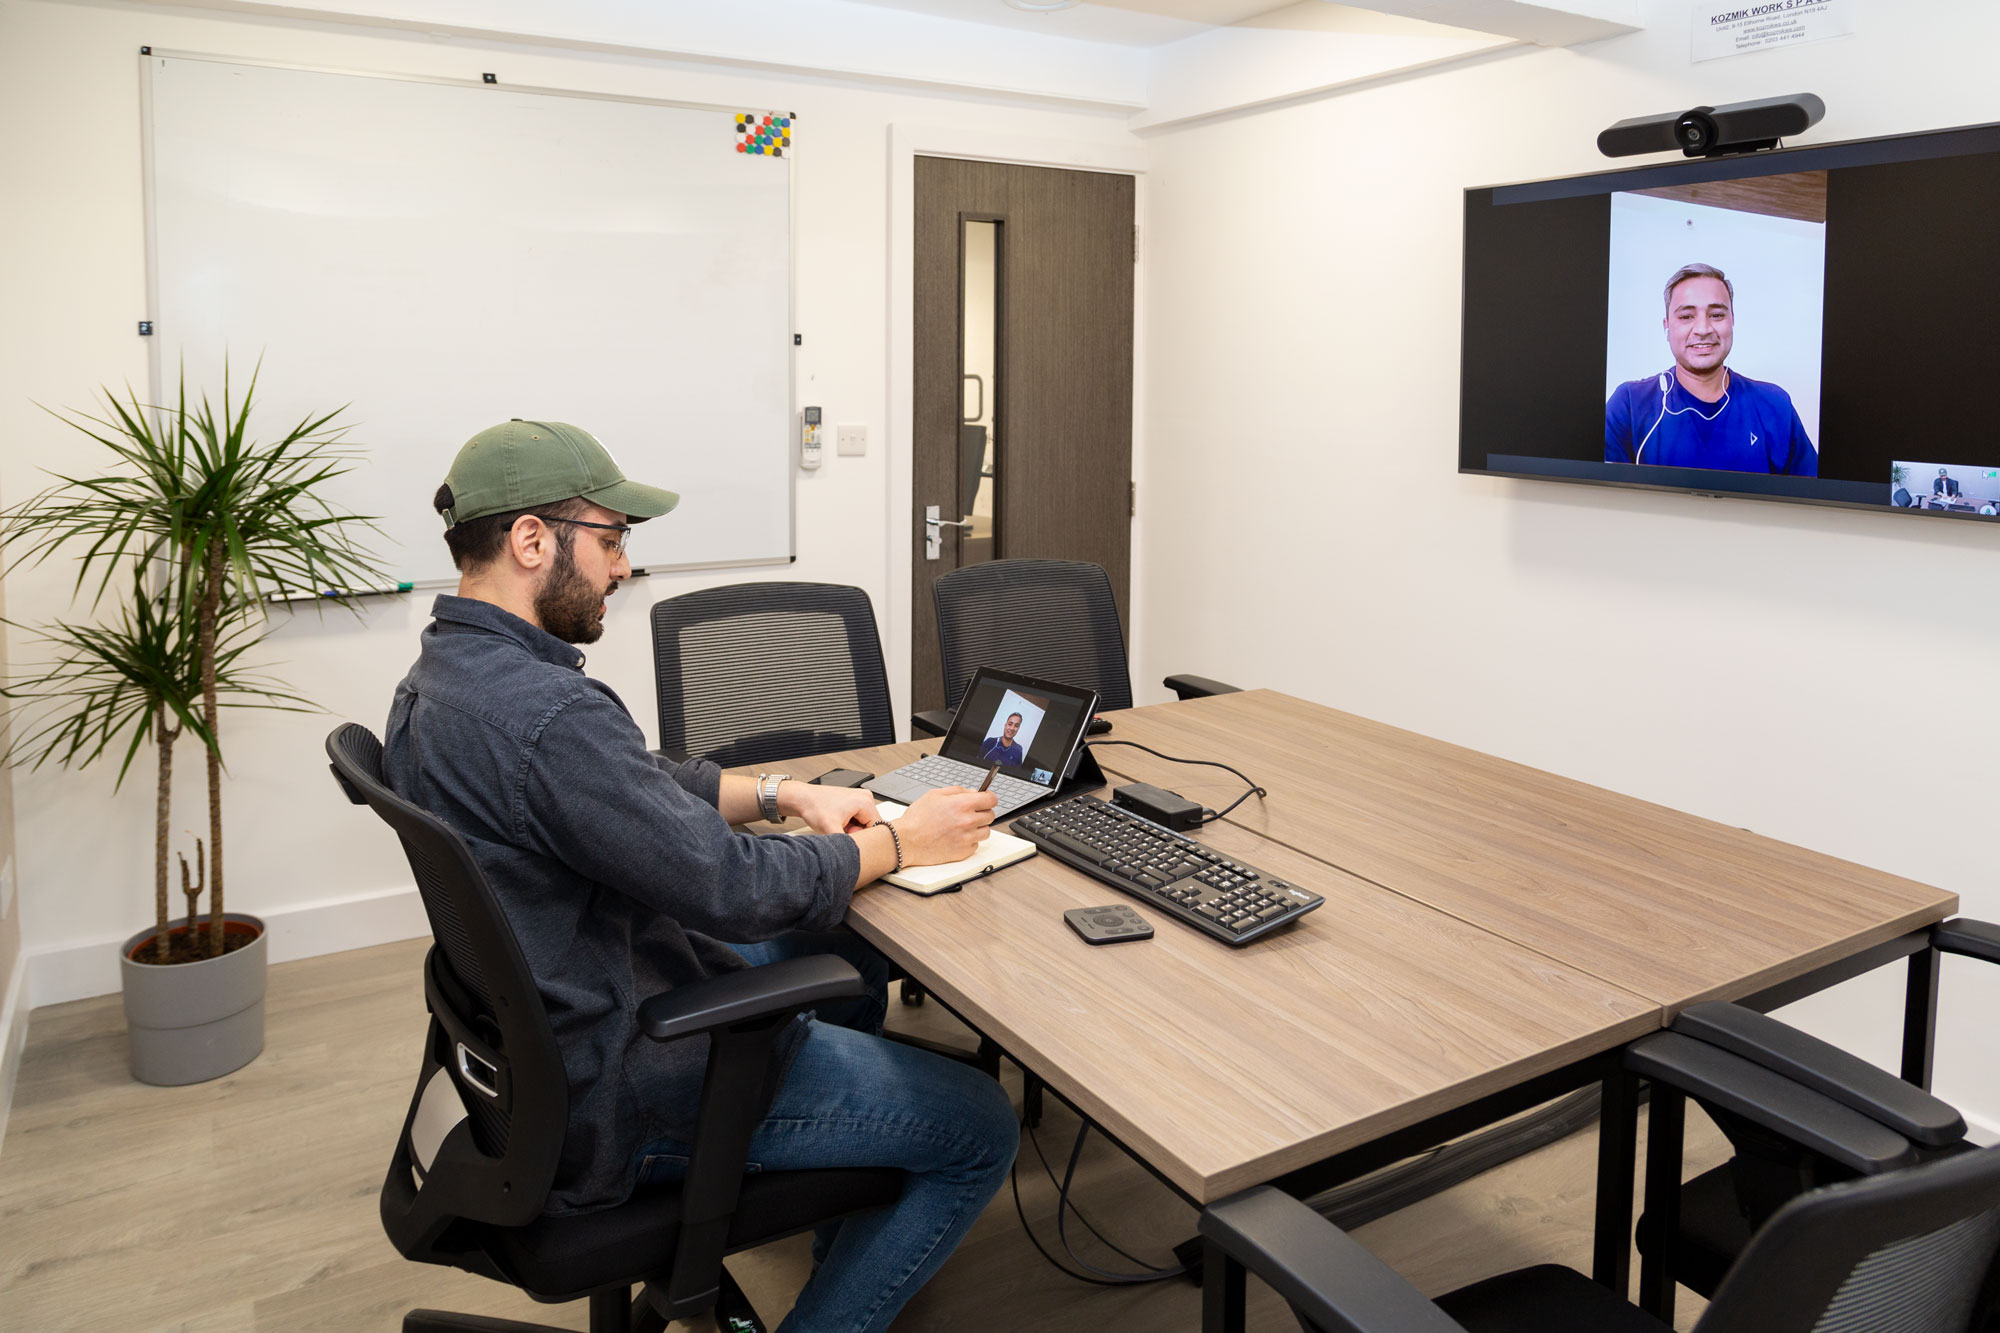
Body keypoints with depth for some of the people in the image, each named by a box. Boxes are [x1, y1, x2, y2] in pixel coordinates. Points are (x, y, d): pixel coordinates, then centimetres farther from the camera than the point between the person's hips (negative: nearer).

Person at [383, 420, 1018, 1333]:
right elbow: (735, 889, -26)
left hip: (546, 1030, 11)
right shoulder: (543, 716, -31)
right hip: (617, 1099, -10)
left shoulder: (441, 676, 3)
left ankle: (845, 1244, 39)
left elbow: (641, 790, 14)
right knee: (980, 1128, -4)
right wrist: (900, 842, -10)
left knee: (848, 959, 27)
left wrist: (783, 795, 4)